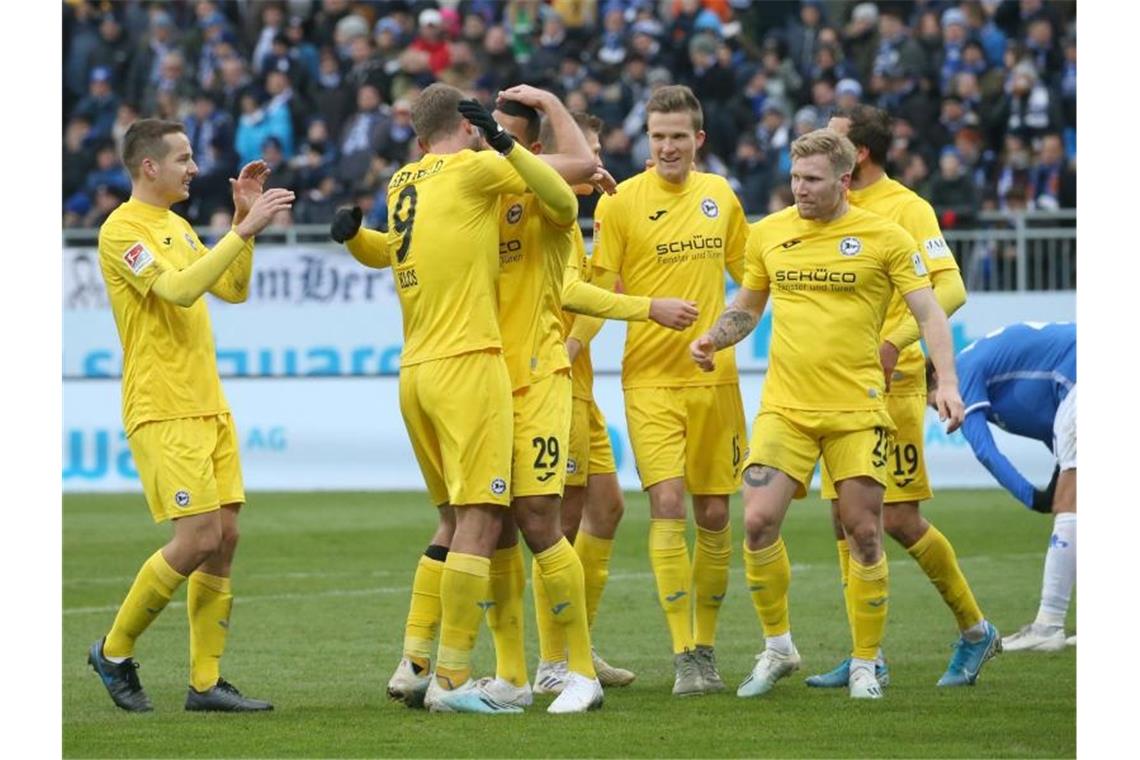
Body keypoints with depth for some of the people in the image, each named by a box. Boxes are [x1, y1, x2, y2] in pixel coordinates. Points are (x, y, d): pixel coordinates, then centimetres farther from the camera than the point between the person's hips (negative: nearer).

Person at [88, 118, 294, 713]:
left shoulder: (176, 226, 18)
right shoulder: (123, 230, -11)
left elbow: (232, 289, 19)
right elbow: (179, 289, -24)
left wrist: (244, 221, 8)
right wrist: (244, 231, -24)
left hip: (209, 407, 9)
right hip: (162, 413, -9)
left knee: (224, 538, 2)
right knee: (199, 538, -14)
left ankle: (206, 681, 6)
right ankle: (115, 651, 3)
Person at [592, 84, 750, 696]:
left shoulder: (720, 197, 8)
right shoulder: (622, 202, -5)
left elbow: (749, 277, 19)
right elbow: (600, 294, -4)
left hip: (714, 376, 4)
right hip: (650, 379, -4)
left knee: (714, 513, 6)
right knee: (666, 505, -13)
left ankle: (705, 646, 20)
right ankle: (683, 656, -11)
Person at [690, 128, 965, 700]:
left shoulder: (883, 237, -2)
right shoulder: (767, 233, 7)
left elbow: (929, 313, -2)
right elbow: (747, 305, 21)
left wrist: (947, 382, -15)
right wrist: (714, 338, 1)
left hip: (857, 408, -2)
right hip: (784, 408, 2)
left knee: (863, 532, -3)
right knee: (758, 522, -10)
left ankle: (865, 664, 11)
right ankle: (777, 647, 9)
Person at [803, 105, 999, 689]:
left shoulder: (905, 208, -9)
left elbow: (951, 289, -18)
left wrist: (895, 341, -30)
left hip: (891, 383, -7)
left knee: (898, 520, -7)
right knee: (845, 519, 2)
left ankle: (974, 630, 12)